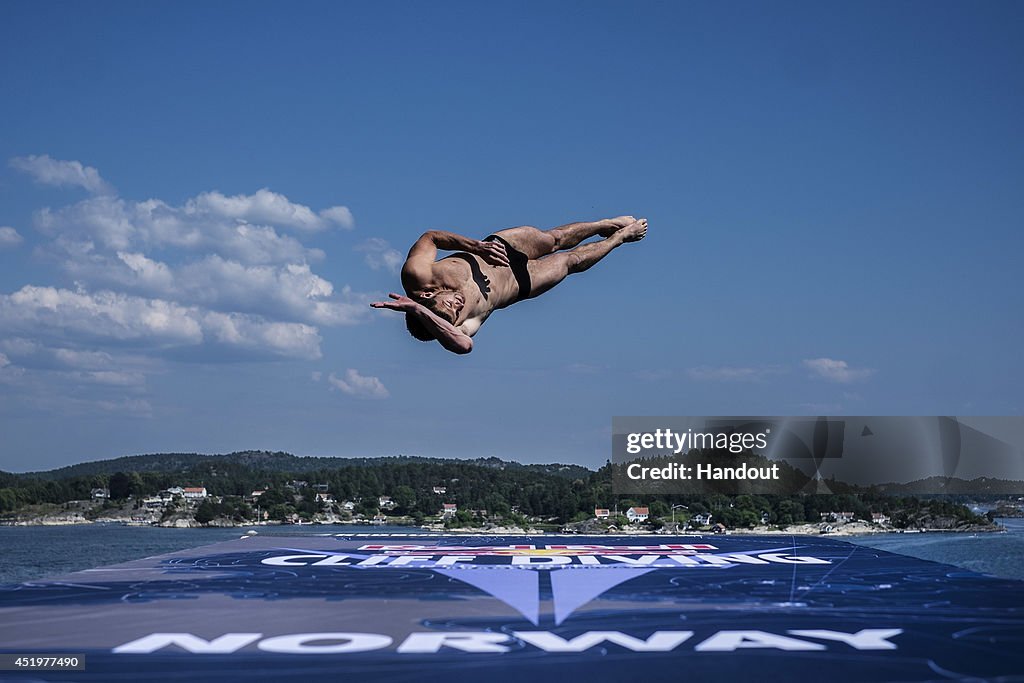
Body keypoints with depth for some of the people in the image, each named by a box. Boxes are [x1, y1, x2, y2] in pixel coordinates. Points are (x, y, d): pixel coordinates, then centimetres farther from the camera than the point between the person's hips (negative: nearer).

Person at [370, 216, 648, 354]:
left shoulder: (415, 274, -35)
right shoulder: (464, 324, -41)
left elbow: (430, 236, -20)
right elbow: (464, 345, -63)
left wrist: (475, 245, -28)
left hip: (498, 244, 2)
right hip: (518, 283, -2)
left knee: (555, 237, 23)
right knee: (572, 259, 16)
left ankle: (607, 224, 56)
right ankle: (620, 236, 48)